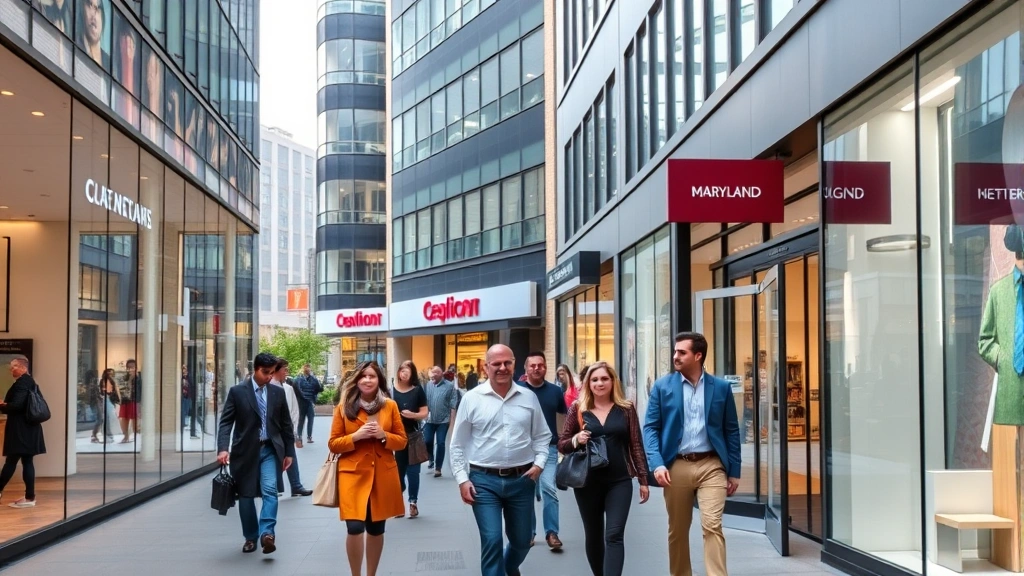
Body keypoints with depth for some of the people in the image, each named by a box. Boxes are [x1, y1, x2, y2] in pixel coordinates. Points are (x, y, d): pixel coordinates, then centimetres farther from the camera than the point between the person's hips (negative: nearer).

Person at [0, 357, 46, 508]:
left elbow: (16, 405, -24)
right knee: (27, 461, 8)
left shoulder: (21, 382, -15)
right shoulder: (30, 381, 16)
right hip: (28, 427, 10)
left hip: (20, 429, -10)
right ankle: (29, 497, 7)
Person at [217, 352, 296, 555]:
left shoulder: (278, 393, 6)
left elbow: (286, 424, 11)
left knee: (270, 490, -17)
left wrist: (289, 452, 9)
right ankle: (251, 537, 20)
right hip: (245, 450, -1)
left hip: (270, 449, 1)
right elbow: (226, 422, -7)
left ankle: (267, 533, -22)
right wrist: (223, 448, -21)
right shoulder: (237, 392, -3)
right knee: (246, 495, 6)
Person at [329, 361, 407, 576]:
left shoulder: (390, 406, 5)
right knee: (355, 528, -14)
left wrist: (383, 435, -12)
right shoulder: (344, 407, 0)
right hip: (353, 474, -2)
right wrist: (356, 436, -16)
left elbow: (402, 441, 8)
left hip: (383, 475, 2)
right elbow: (333, 444, 1)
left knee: (376, 529, 11)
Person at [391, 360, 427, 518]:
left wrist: (413, 415, -17)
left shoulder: (418, 390, 0)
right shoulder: (391, 391, 1)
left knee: (412, 470, 1)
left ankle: (413, 502, 8)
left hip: (412, 436, -1)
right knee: (397, 470, 6)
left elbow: (424, 414, 1)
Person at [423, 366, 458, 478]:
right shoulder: (428, 385, 4)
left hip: (443, 420, -3)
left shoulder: (449, 386, -5)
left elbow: (453, 404, -5)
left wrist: (452, 418, -8)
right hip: (430, 419, 3)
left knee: (440, 444, 0)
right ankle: (431, 459, 32)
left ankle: (438, 468, 9)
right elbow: (424, 401, 6)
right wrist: (425, 414, -1)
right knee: (427, 441, 2)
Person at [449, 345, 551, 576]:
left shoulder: (529, 397, 3)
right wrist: (462, 479, -5)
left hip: (521, 479, 3)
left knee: (522, 541, 15)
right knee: (491, 540, -9)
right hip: (484, 480, -3)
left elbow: (542, 436, 12)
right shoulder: (472, 399, -3)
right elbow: (458, 444, 1)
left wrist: (539, 463, -4)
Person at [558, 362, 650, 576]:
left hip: (619, 482, -1)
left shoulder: (626, 408, 1)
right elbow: (561, 445, 4)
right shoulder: (577, 409, 1)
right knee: (593, 536, 12)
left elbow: (636, 445, 5)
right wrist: (576, 440, -18)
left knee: (614, 536, -9)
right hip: (588, 482, 1)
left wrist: (643, 480, 3)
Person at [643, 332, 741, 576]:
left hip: (711, 466, -1)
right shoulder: (662, 387, 2)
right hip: (676, 466, 1)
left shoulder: (721, 387, 4)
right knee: (677, 530, 10)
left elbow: (731, 430, 7)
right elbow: (651, 428, 0)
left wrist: (734, 471, 4)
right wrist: (657, 464, -14)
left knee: (712, 525, -11)